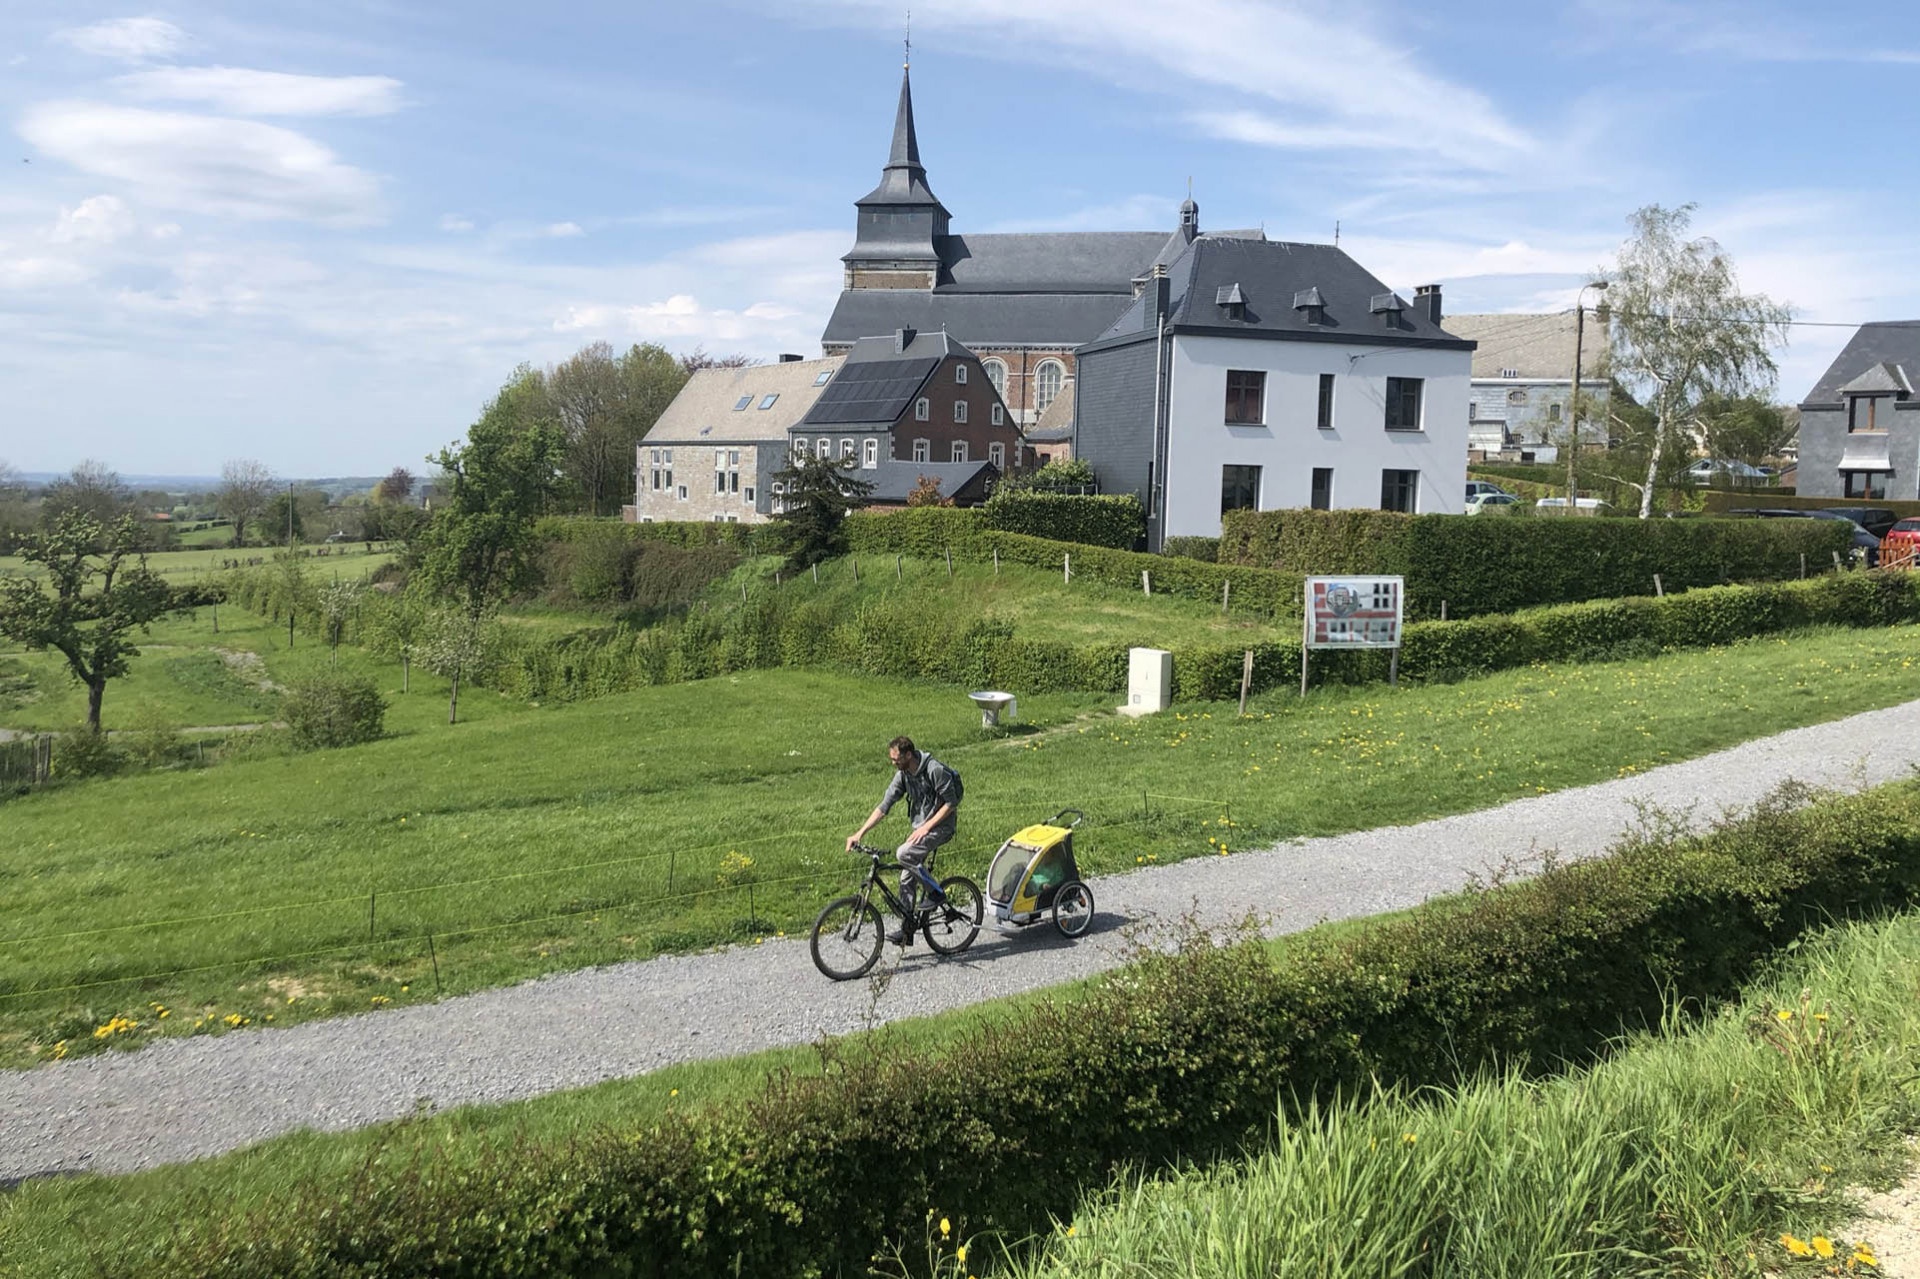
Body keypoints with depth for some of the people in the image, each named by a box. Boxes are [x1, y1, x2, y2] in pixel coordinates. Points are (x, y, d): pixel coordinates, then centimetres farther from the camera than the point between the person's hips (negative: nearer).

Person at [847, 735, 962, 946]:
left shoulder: (935, 770, -21)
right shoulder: (903, 775, 1)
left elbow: (951, 803, -18)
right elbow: (884, 807, 1)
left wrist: (926, 827, -23)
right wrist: (860, 833, -6)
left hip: (940, 826, -8)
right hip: (920, 826, 8)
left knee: (903, 854, -27)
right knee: (907, 878, 4)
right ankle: (907, 929, 11)